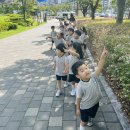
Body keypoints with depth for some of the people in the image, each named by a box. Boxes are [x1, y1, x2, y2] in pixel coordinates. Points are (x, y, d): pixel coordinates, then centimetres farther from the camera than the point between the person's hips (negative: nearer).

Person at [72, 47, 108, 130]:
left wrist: (103, 56, -53)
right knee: (84, 122, 16)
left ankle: (89, 120, 66)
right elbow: (78, 98, -15)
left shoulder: (93, 77, -22)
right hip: (85, 107, -5)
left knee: (91, 115, 33)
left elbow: (100, 67, -38)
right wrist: (78, 109, -3)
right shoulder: (80, 86, -29)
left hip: (95, 103, 5)